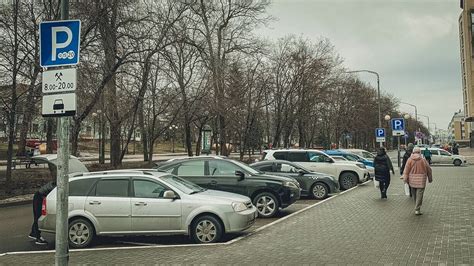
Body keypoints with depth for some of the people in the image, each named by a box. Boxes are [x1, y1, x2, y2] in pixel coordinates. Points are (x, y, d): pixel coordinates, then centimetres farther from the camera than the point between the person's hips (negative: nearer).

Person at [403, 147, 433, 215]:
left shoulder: (410, 160, -2)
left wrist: (405, 179, 2)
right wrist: (430, 179, 19)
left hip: (412, 181, 2)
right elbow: (429, 170, 6)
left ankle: (417, 208, 31)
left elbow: (406, 170, -4)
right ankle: (417, 210, -5)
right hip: (421, 181, -2)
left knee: (414, 195, 17)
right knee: (419, 195, -1)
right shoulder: (423, 160, -4)